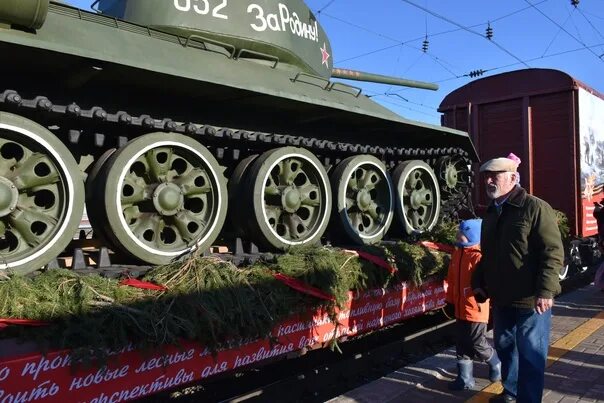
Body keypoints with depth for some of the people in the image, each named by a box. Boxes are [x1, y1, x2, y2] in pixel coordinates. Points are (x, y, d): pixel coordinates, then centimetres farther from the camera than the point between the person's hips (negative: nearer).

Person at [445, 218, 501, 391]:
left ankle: (496, 364, 33)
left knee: (477, 344, 5)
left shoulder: (478, 256, -18)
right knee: (462, 345, 12)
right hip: (460, 309, 8)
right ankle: (465, 379, 22)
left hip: (475, 310, -8)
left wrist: (480, 299, -25)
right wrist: (450, 300, 16)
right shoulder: (457, 253, 8)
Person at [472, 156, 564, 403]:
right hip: (501, 299, 7)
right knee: (504, 347, 19)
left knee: (530, 354, 4)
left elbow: (553, 252, -16)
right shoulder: (491, 212, 12)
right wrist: (478, 282, 11)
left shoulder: (535, 207, -11)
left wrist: (545, 291, -22)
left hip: (530, 300, -7)